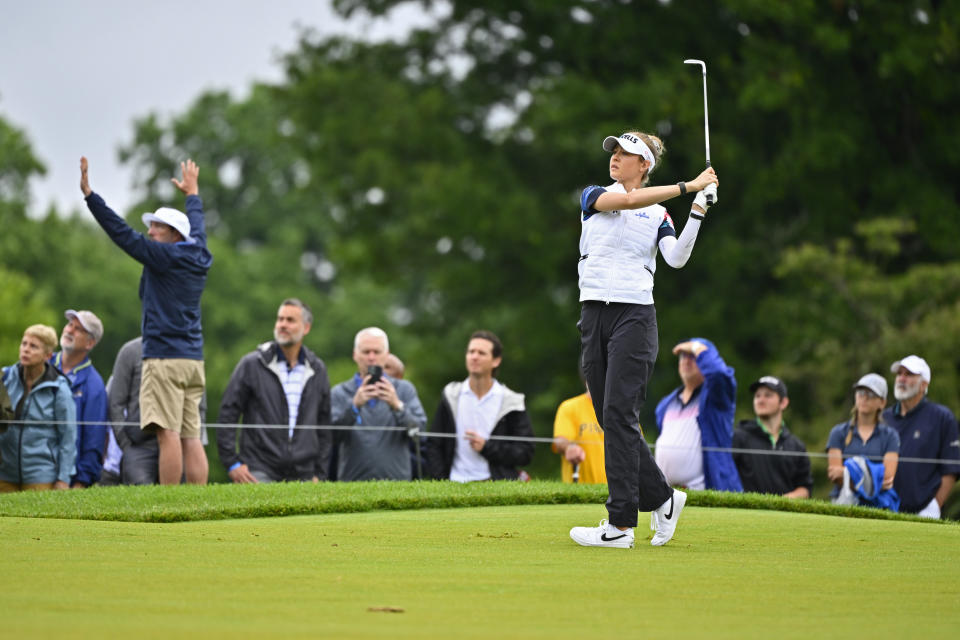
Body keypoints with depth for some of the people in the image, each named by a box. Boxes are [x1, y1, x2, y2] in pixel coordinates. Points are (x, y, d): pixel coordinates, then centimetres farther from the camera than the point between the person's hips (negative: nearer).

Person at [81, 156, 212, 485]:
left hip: (164, 357, -8)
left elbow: (121, 233, -9)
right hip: (193, 359, 8)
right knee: (191, 437, 4)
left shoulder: (165, 256, -6)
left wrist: (88, 193, -7)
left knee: (168, 433, -13)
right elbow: (197, 227, 34)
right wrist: (192, 192, 53)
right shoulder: (198, 258, 14)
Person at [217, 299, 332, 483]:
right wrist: (232, 463, -4)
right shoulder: (251, 364, 3)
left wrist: (319, 473, 10)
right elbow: (227, 414, 2)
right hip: (260, 469, -3)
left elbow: (324, 426, 16)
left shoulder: (317, 370, 12)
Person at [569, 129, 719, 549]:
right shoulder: (593, 197, 11)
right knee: (611, 420, 3)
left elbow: (676, 258, -6)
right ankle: (661, 498, 20)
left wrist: (697, 211, -16)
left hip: (635, 314, -3)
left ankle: (620, 526, -16)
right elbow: (627, 200, -9)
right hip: (595, 314, 3)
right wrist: (686, 186, -14)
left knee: (619, 415, -14)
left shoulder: (658, 214, 10)